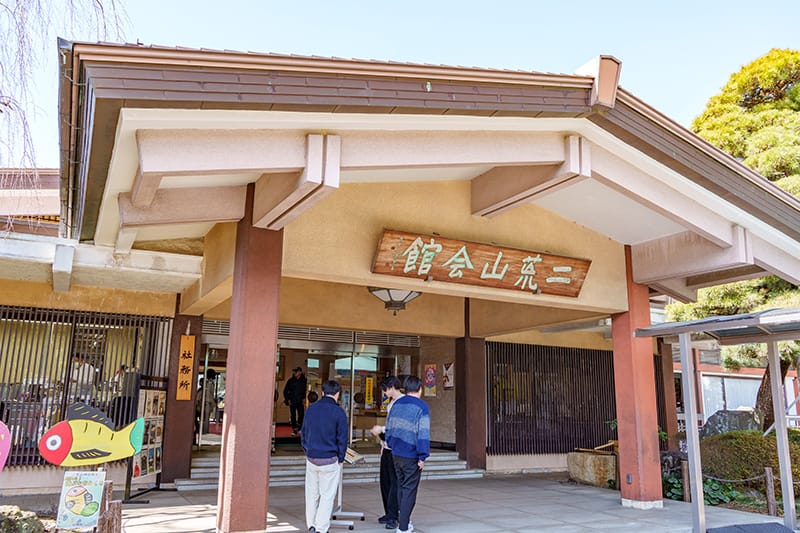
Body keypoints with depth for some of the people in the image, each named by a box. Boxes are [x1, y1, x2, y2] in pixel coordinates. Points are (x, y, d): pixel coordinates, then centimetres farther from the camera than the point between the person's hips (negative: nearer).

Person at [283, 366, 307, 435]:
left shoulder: (303, 381, 1)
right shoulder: (290, 381, 0)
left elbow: (305, 391, 10)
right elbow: (285, 391, 6)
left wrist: (304, 398, 0)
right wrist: (287, 399, -1)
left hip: (300, 401, 0)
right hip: (292, 402, 0)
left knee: (301, 414, -3)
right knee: (293, 416, 3)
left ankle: (299, 428, 16)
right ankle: (294, 430, 10)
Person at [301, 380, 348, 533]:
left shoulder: (311, 408, 4)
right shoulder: (339, 412, -11)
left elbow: (304, 432, 11)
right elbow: (342, 438, -8)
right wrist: (341, 458, 3)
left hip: (311, 457, 5)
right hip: (330, 459, -5)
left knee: (312, 493, 15)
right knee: (327, 495, 5)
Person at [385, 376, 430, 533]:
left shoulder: (396, 404, 7)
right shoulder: (422, 407, -12)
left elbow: (389, 428, 13)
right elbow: (423, 433, -16)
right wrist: (422, 457, -12)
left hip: (396, 454, 6)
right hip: (411, 456, -6)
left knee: (401, 487, 19)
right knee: (409, 490, 2)